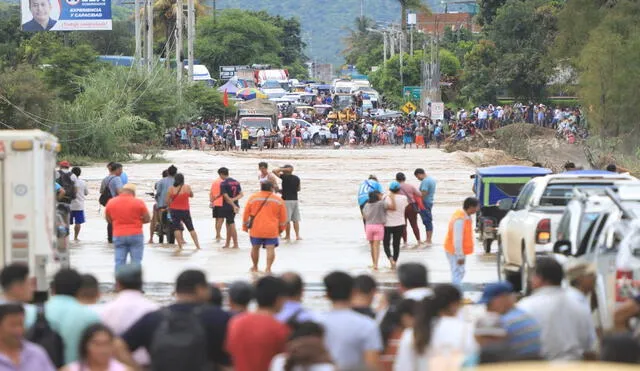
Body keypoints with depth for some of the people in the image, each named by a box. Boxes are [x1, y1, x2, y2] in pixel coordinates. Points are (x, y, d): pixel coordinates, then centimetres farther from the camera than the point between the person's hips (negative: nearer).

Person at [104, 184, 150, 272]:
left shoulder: (110, 202, 1)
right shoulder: (139, 202, -8)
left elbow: (108, 220, 11)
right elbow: (147, 219, -2)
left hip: (118, 236, 2)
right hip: (136, 235, -2)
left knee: (119, 262, 3)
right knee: (136, 262, 3)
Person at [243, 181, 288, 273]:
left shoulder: (253, 198, 3)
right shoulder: (278, 200, 2)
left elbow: (246, 214, 6)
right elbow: (283, 217, 7)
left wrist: (245, 226, 17)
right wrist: (281, 228, 21)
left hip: (256, 229, 1)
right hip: (271, 230, -1)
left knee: (255, 248, 17)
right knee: (270, 249, -2)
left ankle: (255, 267, 29)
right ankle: (268, 268, -15)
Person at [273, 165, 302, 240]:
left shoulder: (285, 177, -11)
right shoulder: (297, 178, 7)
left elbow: (275, 171, -13)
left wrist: (283, 169, -5)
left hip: (286, 200, -6)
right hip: (295, 200, 6)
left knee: (287, 220, 1)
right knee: (296, 220, 9)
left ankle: (288, 236, 5)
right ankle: (297, 235, 5)